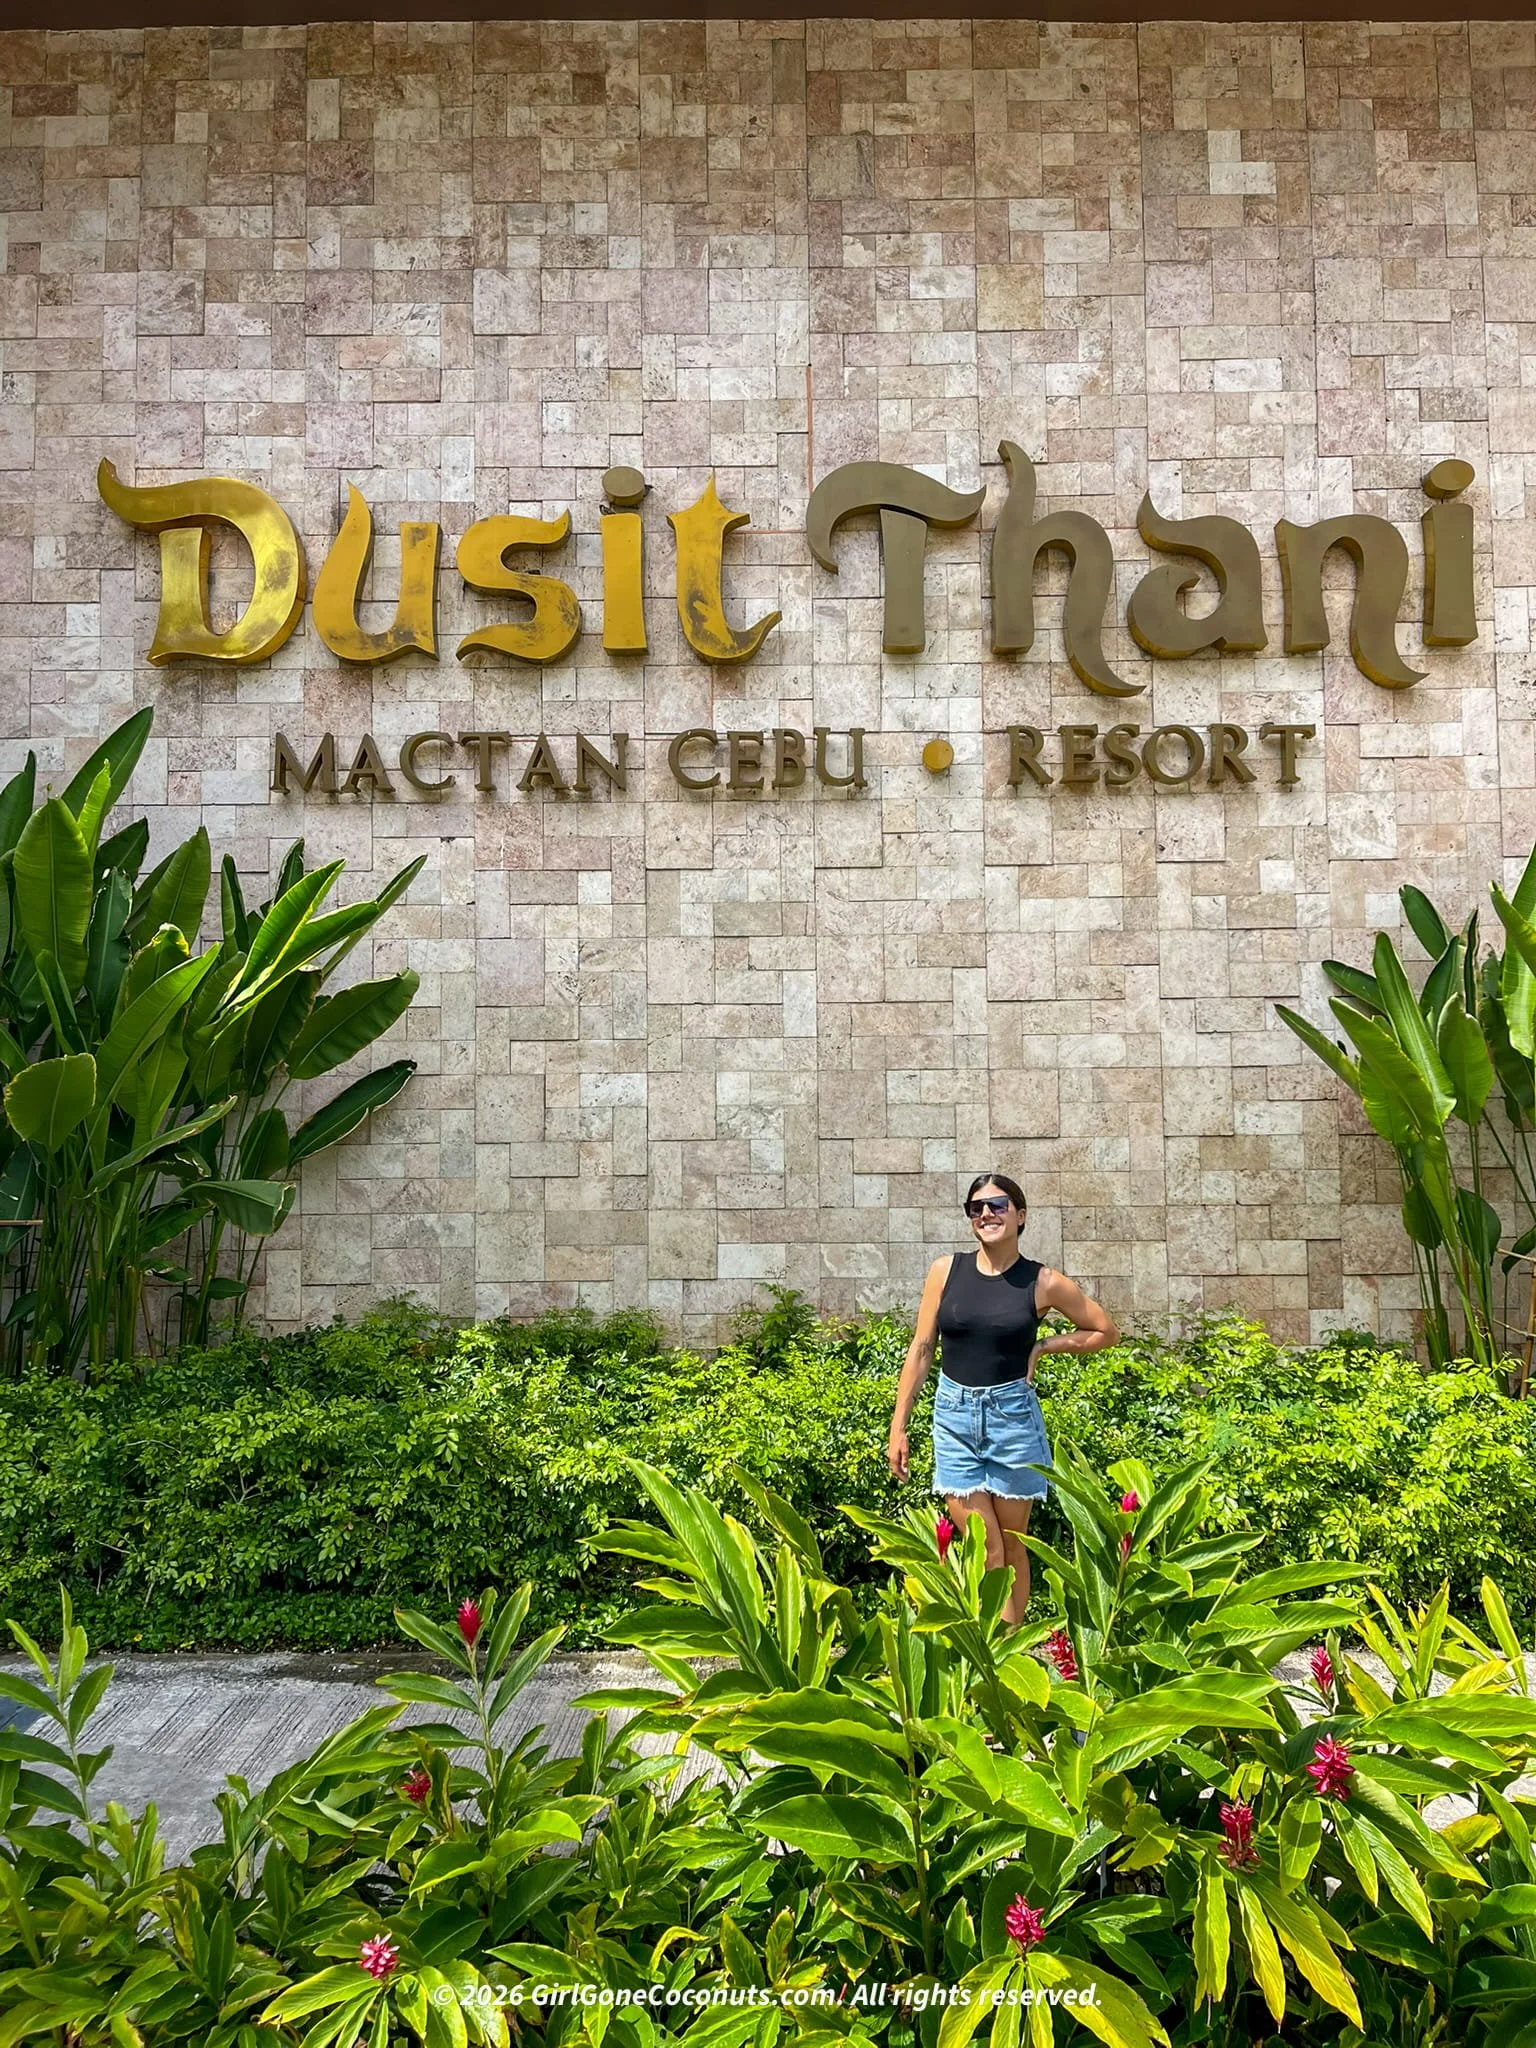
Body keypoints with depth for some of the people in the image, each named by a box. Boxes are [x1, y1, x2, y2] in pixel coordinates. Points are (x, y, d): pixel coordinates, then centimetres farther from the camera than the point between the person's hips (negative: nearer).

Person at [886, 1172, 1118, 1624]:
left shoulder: (1043, 1282, -1)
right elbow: (921, 1349, 5)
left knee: (1012, 1545, 7)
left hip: (1013, 1416, -1)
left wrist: (1042, 1346, -1)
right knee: (985, 1548, -2)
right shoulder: (946, 1271, 2)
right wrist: (898, 1427, 3)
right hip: (954, 1415, 1)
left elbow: (1106, 1331, 10)